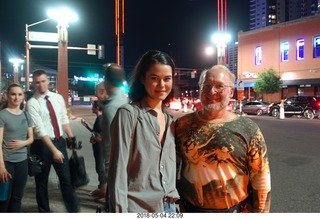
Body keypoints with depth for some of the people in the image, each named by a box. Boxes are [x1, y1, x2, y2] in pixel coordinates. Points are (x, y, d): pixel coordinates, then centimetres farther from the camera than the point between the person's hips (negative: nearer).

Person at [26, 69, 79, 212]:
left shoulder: (58, 98, 4)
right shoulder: (32, 103, -12)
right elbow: (40, 130, -19)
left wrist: (72, 137, -1)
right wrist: (53, 150, -23)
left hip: (60, 141, 4)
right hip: (42, 145, -4)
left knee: (67, 179, 9)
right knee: (42, 182, 14)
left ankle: (74, 211, 22)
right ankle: (44, 212, 32)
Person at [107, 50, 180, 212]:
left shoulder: (169, 117, 5)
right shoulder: (128, 113, -14)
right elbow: (118, 171, -15)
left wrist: (173, 196, 9)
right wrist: (120, 211, -16)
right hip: (137, 208, -5)